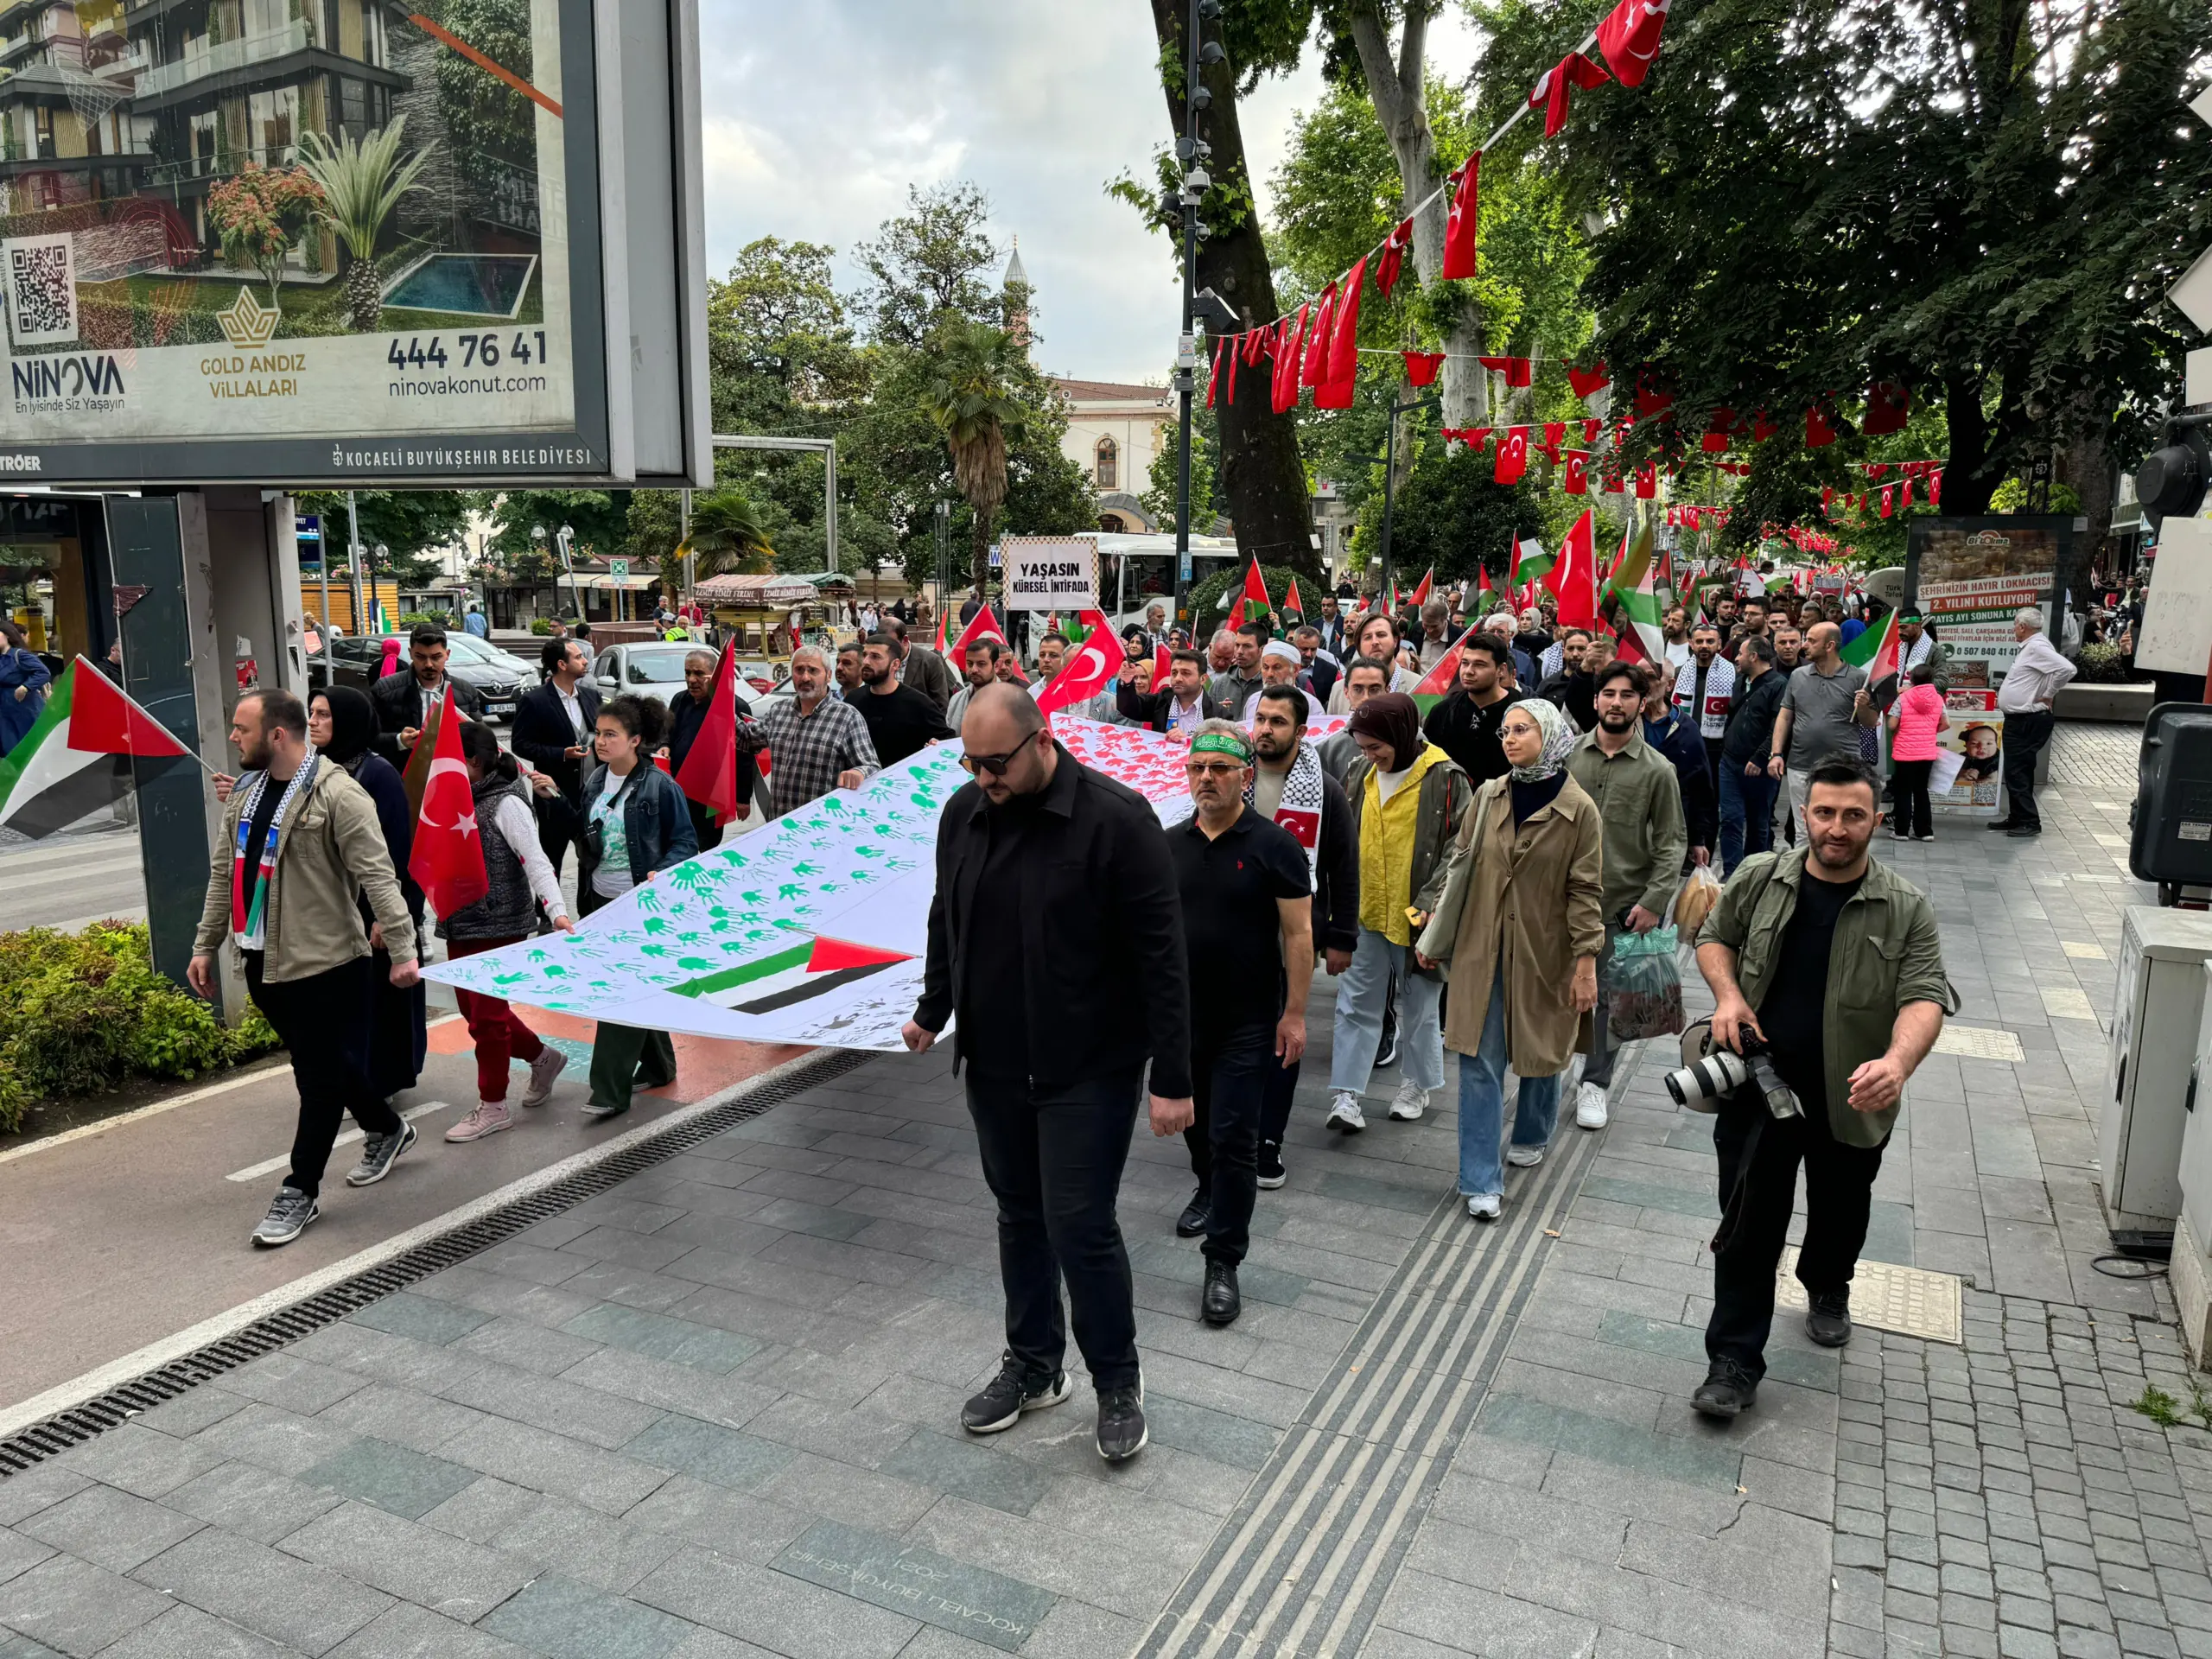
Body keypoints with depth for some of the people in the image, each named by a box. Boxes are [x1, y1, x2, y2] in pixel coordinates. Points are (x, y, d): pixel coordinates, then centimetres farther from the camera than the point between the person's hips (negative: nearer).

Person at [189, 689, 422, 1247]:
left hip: (324, 961, -8)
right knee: (324, 1064, 19)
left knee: (321, 1077, 2)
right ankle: (385, 1129, 40)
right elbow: (224, 875, 17)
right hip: (262, 961, 8)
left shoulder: (338, 795, -16)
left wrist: (402, 949, -24)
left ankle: (300, 1192, 12)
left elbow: (377, 876, -20)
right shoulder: (245, 794, 10)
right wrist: (205, 945, 17)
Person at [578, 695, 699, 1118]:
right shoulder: (594, 781, 7)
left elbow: (685, 842, -10)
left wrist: (662, 873, -24)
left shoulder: (660, 786, -12)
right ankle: (659, 1066, 33)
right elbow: (584, 837, 17)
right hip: (602, 900, 7)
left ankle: (611, 1091, -7)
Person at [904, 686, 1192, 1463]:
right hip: (994, 1062, 6)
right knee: (1019, 1215, 17)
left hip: (1089, 1069, -6)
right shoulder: (964, 812, 1)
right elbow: (946, 922, 17)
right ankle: (1033, 1366, 36)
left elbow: (1160, 953, -17)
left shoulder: (1117, 817, -18)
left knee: (1081, 1227, -2)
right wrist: (933, 1011, 18)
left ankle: (1118, 1383, 20)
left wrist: (1172, 1077, -17)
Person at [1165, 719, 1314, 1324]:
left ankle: (1223, 1263, 6)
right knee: (1194, 1121, 21)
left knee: (1234, 1139, -2)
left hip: (1248, 1021, -5)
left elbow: (1298, 933, -9)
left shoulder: (1273, 845, -10)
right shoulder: (1170, 845, 3)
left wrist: (1294, 1013, -12)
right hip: (1182, 1014, 5)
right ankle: (1208, 1190, 50)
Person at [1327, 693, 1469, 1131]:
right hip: (1364, 913, 4)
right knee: (1356, 1004, 4)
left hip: (1416, 915, -4)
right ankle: (1347, 1095, 7)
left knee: (1418, 1006, 12)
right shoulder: (1359, 774, 4)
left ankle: (1418, 1085, 30)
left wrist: (1433, 902, -16)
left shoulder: (1445, 779, -11)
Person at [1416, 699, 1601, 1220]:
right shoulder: (1488, 796, 1)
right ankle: (1482, 1181, 3)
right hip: (1482, 948, 2)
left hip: (1544, 952, -2)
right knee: (1480, 1061, -2)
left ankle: (1531, 1136, 45)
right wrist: (1433, 936, 7)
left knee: (1541, 1050, 17)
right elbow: (1460, 866, 7)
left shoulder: (1578, 810, -9)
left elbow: (1586, 891, -7)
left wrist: (1586, 963, -11)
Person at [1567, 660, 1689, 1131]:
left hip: (1625, 904, -1)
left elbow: (1671, 842, -2)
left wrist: (1655, 901, -10)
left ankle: (1595, 1083, 23)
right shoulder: (1567, 754, 0)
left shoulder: (1656, 770, -4)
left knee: (1611, 998, 8)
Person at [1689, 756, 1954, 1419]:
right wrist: (1727, 994, -11)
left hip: (1850, 1099, 1)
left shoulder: (1905, 908, -9)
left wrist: (1898, 1061, -36)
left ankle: (1827, 1288, 53)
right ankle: (1735, 1360, 8)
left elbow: (1924, 996, -16)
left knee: (1840, 1211, 23)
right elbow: (1714, 937, 10)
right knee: (1749, 1225, 1)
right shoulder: (1759, 879, -5)